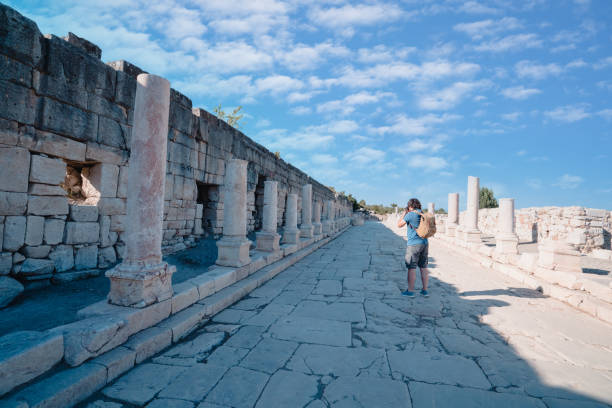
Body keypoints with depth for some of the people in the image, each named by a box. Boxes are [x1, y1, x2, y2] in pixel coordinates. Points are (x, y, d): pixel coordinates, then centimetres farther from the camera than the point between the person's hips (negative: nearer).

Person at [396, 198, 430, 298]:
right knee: (424, 267, 11)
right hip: (425, 243, 7)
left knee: (411, 268, -1)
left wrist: (404, 213, 7)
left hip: (413, 244, -6)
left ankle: (410, 291, 3)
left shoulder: (410, 215, -11)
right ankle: (425, 290, 17)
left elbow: (399, 225, 0)